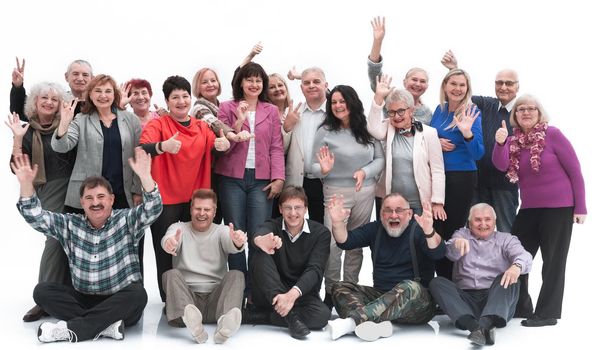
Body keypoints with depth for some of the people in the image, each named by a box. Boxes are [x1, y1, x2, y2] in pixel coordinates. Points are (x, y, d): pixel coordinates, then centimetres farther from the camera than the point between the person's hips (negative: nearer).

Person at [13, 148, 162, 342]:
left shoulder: (125, 220, -2)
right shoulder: (70, 225, 8)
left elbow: (153, 209, -18)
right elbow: (36, 217, 1)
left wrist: (144, 175, -35)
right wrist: (26, 183, -14)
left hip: (121, 304, -3)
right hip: (83, 300, 3)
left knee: (138, 294, -34)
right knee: (42, 290, -15)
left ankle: (70, 328, -30)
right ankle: (105, 325, -30)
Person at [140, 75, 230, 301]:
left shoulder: (202, 127, 9)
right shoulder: (157, 125, -5)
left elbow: (213, 152, -3)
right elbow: (142, 150, -23)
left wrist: (223, 146, -27)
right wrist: (163, 146, -44)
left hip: (195, 199, 4)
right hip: (165, 199, -4)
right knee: (166, 254, 0)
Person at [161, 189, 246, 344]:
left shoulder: (222, 231, 12)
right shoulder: (179, 228, 11)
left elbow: (232, 245, -13)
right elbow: (168, 238, -14)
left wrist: (238, 241, -39)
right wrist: (169, 242, -41)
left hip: (215, 297, 0)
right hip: (187, 296, 0)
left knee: (236, 275, -23)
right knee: (171, 274, -25)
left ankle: (225, 322, -50)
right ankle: (190, 318, -51)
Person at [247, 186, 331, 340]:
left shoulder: (321, 233, -4)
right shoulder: (273, 226, -3)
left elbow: (314, 270, -17)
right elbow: (260, 233, -29)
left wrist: (293, 294, -36)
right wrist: (260, 240, -57)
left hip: (302, 294, 0)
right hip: (270, 296, 0)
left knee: (322, 315, -33)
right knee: (260, 255, -26)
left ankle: (252, 316, -25)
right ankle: (289, 315, -35)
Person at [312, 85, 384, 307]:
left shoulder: (367, 129, 2)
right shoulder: (325, 131, -4)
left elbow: (380, 159, 5)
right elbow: (314, 167, -3)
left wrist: (365, 172, -13)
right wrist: (323, 169, -26)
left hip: (366, 192, 3)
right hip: (337, 193, -3)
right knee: (332, 243, -10)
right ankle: (331, 291, 6)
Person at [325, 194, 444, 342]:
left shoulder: (418, 229, -1)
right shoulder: (375, 229, 12)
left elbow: (438, 253, -20)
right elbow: (345, 242, 0)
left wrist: (429, 231, -42)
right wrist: (338, 223, -22)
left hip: (417, 300, -4)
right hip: (380, 295, 5)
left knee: (410, 287, -36)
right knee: (340, 288, -13)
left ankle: (350, 321, -47)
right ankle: (377, 322, -41)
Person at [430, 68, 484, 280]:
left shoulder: (472, 112, -11)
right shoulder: (440, 109, 5)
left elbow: (478, 154, -18)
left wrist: (467, 133, -36)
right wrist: (436, 143, -6)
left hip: (462, 179, -6)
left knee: (454, 230, 4)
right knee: (435, 230, 11)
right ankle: (440, 279, 25)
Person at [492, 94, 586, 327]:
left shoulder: (552, 134, -9)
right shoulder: (513, 140, 5)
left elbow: (575, 170, -8)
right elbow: (501, 165, -12)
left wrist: (580, 207, -10)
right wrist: (500, 143, -30)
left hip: (559, 207, -5)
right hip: (529, 209, 6)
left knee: (553, 261, 2)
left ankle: (547, 313, 11)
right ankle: (520, 306, 25)